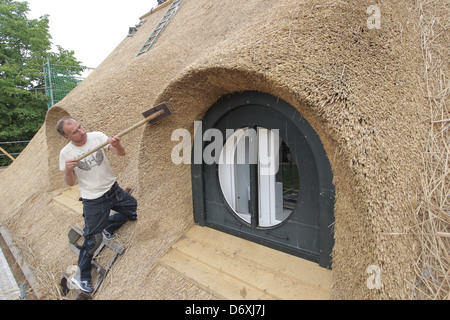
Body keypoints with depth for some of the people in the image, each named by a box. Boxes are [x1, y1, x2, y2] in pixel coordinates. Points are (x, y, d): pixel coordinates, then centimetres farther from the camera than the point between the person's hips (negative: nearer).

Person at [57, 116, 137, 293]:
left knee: (132, 209, 17)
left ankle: (107, 227, 39)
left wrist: (117, 145, -35)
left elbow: (121, 153, -13)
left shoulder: (97, 137, -9)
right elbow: (70, 182, -6)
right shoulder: (66, 153, -13)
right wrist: (68, 170, -27)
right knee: (92, 240, 2)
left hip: (113, 189, 4)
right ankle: (81, 276, 23)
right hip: (93, 201, -3)